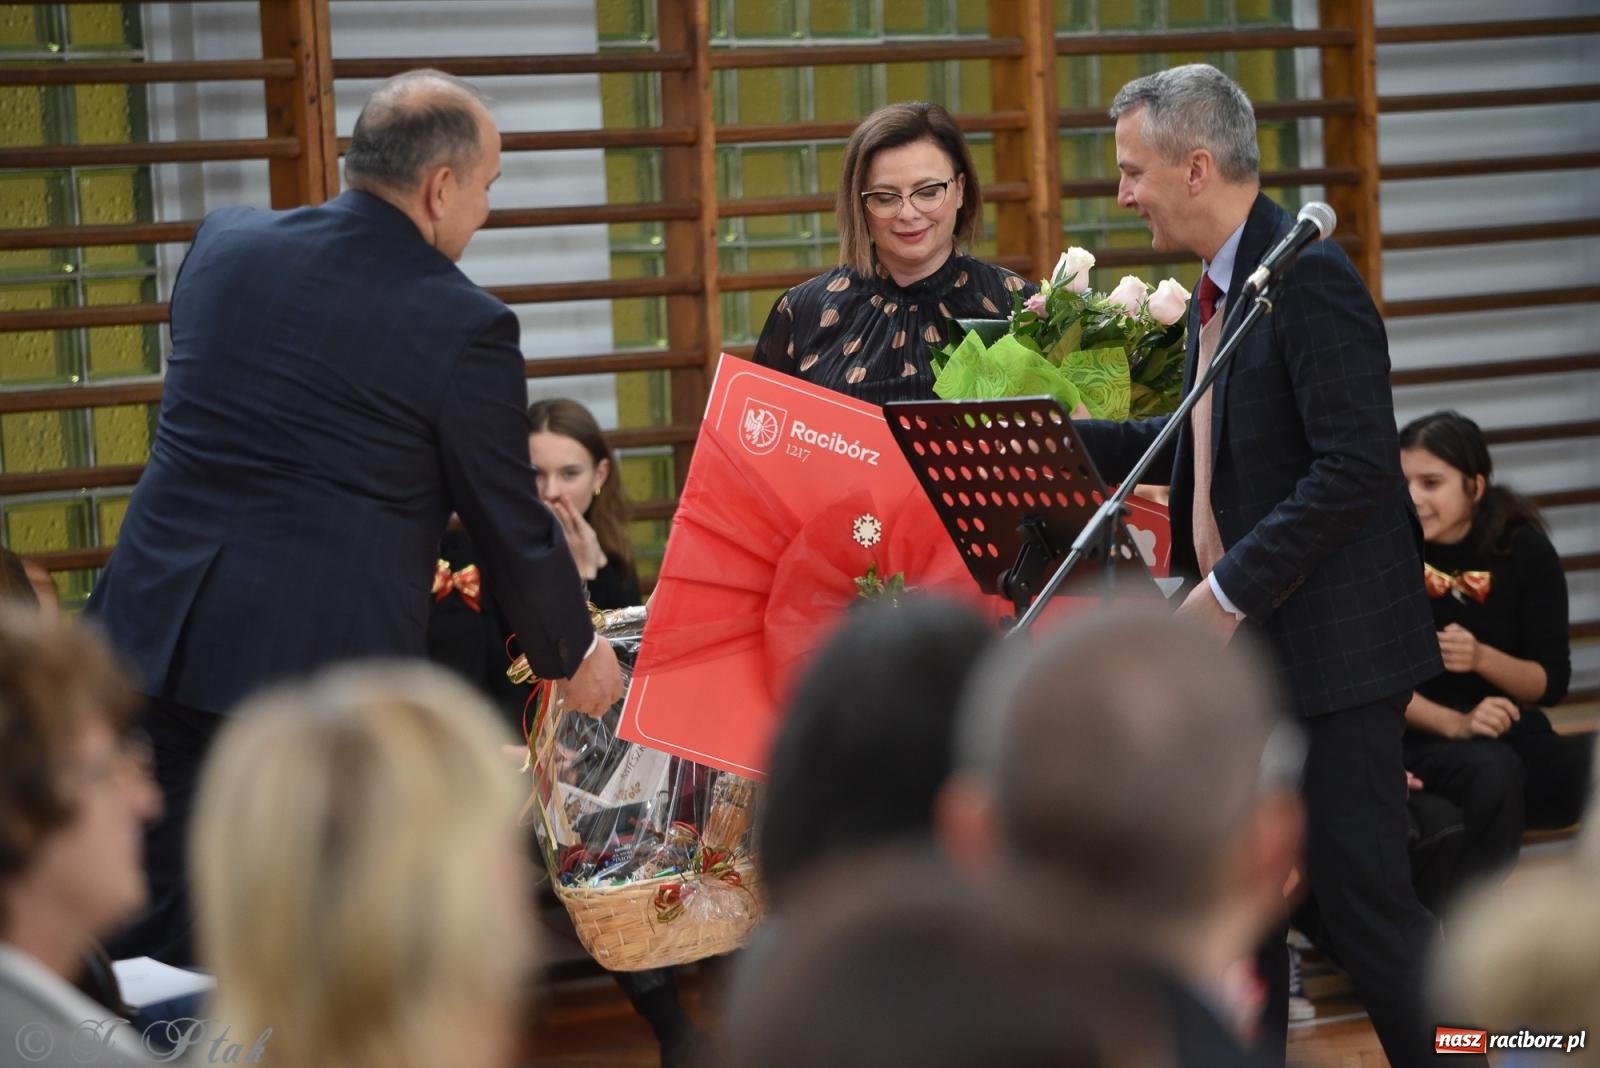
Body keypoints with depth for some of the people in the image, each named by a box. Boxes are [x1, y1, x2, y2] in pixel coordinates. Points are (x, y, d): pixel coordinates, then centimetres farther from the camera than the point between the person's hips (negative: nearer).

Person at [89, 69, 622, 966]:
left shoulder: (223, 244, 6)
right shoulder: (464, 325, -9)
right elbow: (512, 526, 0)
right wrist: (577, 652, 19)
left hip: (157, 639, 4)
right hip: (325, 660, -4)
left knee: (148, 948, 10)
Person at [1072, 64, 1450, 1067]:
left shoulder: (1309, 277, -17)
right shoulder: (1218, 287, 12)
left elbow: (1357, 467, -24)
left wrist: (1231, 589, -21)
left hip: (1330, 645, -10)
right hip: (1244, 646, 10)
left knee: (1361, 892, -6)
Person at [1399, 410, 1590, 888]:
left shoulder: (1525, 550, 1)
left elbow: (1552, 681, 2)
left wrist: (1481, 658, -17)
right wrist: (1455, 725, -23)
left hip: (1512, 734, 3)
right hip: (1419, 742, -3)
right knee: (1491, 772, -36)